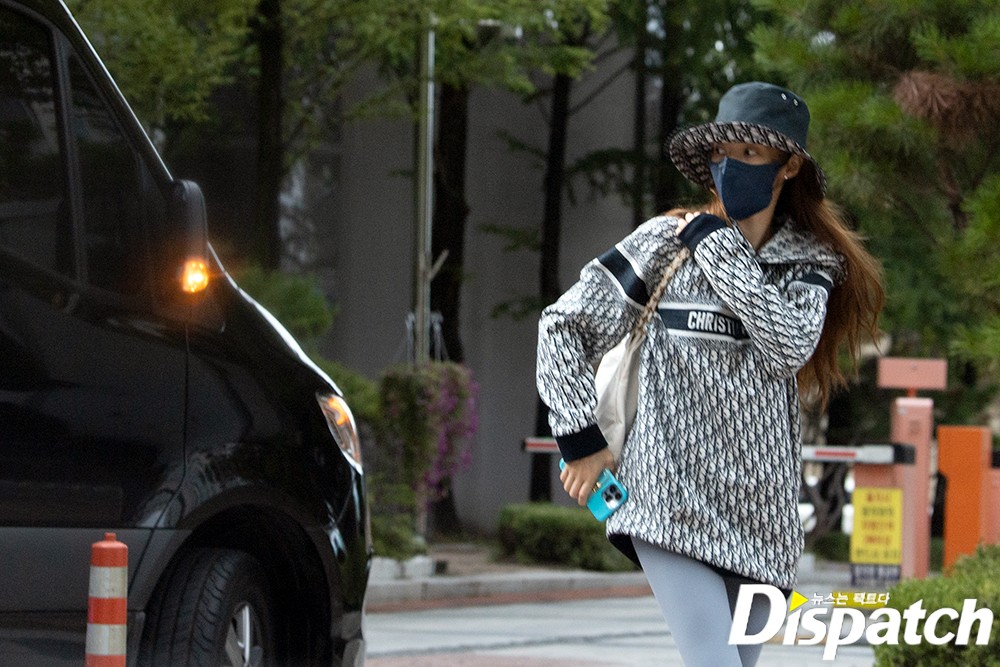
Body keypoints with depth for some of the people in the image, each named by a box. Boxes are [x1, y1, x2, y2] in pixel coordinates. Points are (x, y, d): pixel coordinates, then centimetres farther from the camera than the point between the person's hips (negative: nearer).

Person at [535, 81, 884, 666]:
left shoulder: (810, 262, 7)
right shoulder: (666, 242, 0)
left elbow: (788, 345, -13)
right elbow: (564, 327, 4)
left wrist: (717, 246, -10)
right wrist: (581, 437, -2)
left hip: (761, 509, 4)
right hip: (673, 501, -4)